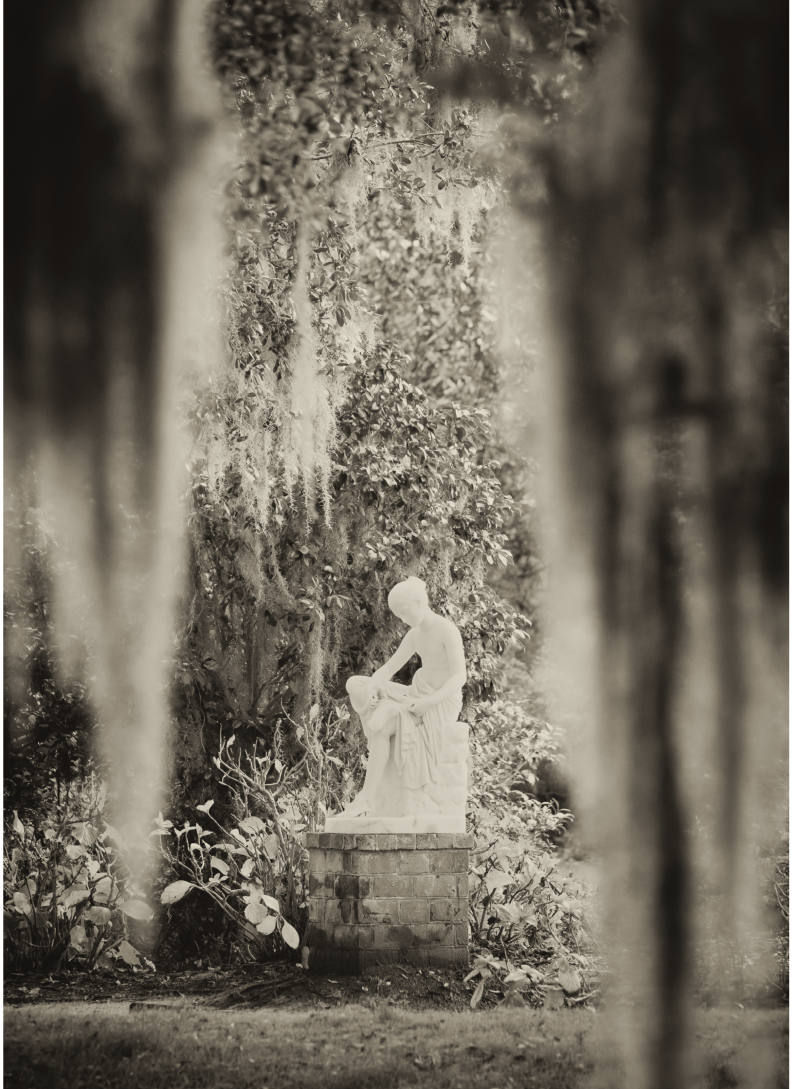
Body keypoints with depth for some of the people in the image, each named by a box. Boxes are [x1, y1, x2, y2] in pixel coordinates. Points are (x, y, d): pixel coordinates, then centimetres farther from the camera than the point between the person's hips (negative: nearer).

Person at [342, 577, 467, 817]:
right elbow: (388, 669, 9)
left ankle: (367, 798, -26)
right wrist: (370, 688, -13)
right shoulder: (414, 635, 10)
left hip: (441, 704, -8)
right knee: (354, 686, -11)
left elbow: (460, 677, -21)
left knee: (380, 728, -30)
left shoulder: (447, 630, -15)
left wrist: (429, 702, -31)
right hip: (417, 697, 8)